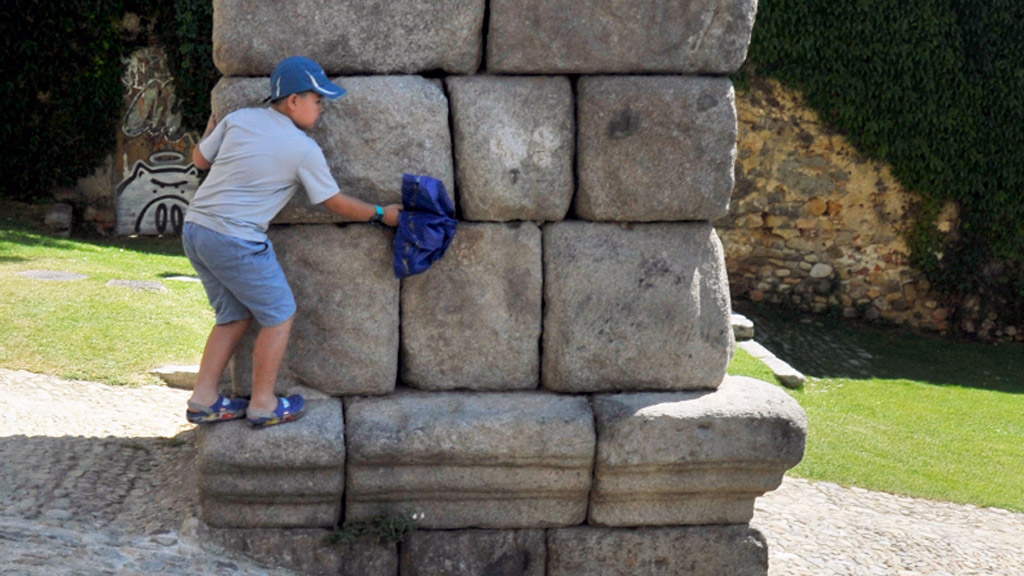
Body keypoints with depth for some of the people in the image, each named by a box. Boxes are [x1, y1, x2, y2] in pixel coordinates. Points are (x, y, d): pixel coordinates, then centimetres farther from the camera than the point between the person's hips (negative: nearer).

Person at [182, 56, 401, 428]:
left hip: (195, 229, 7)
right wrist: (381, 214, 18)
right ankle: (263, 405, 14)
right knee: (279, 316, 9)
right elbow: (335, 202, 4)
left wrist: (211, 130, 38)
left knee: (235, 316, 20)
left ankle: (203, 400, 20)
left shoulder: (238, 119, 7)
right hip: (235, 240, -7)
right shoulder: (304, 150, -6)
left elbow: (200, 160, 18)